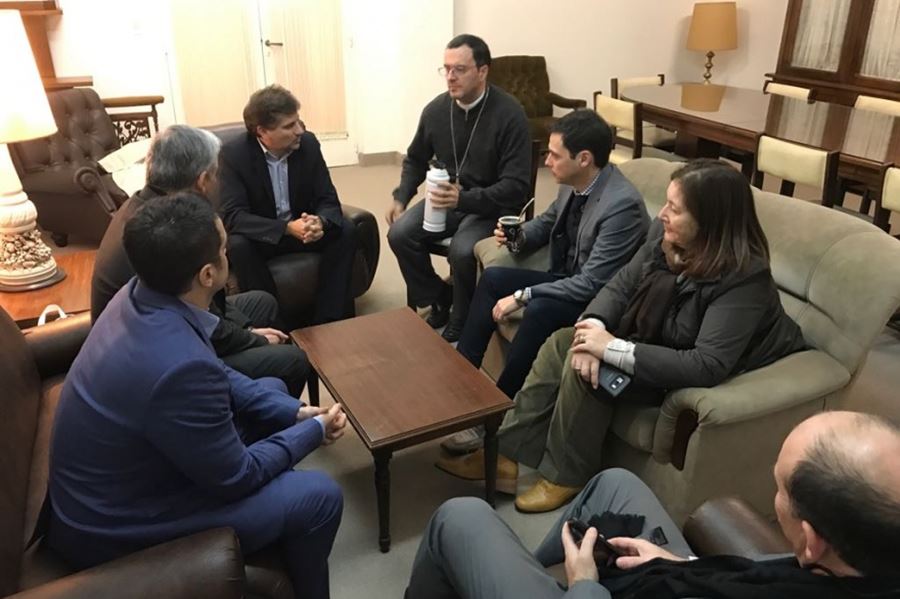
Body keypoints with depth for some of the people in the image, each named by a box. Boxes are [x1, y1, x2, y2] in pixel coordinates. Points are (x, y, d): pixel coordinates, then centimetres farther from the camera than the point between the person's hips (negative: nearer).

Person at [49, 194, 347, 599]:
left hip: (120, 476, 9)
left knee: (272, 390, 14)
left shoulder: (139, 294, -12)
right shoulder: (181, 366, -39)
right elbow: (235, 477, -22)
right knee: (320, 496, -8)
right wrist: (314, 430, -8)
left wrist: (293, 412, -2)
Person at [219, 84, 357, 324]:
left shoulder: (308, 144, -9)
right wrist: (287, 228, -39)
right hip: (259, 235, -3)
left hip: (302, 227, 3)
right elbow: (233, 216, -26)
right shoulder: (233, 153, -19)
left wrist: (320, 222, -34)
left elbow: (328, 200, -8)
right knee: (238, 245, -34)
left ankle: (329, 319, -16)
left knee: (345, 231, -21)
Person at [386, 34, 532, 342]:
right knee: (400, 234, -18)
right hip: (447, 199, 5)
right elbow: (416, 159, 16)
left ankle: (461, 322, -3)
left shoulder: (509, 113, -18)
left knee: (462, 250, -32)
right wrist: (401, 197, -1)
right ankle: (440, 300, 6)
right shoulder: (436, 109, -2)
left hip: (491, 205, -5)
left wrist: (464, 199, -34)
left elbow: (516, 186, -22)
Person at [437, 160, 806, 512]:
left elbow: (707, 367, -36)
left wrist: (614, 349, -35)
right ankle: (508, 458, -3)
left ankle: (565, 476, -2)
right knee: (561, 343, -4)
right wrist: (594, 327, -24)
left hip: (683, 377, -8)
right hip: (648, 340, 8)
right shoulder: (665, 233, -10)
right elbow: (622, 285, -2)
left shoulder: (743, 278, -31)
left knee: (589, 369, -24)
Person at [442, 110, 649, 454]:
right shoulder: (573, 184, -4)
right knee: (492, 278, -2)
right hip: (568, 279, 9)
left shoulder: (622, 204, -28)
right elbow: (546, 223, 17)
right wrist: (518, 237, -5)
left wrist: (522, 297, -24)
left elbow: (591, 284, -29)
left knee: (539, 310, -33)